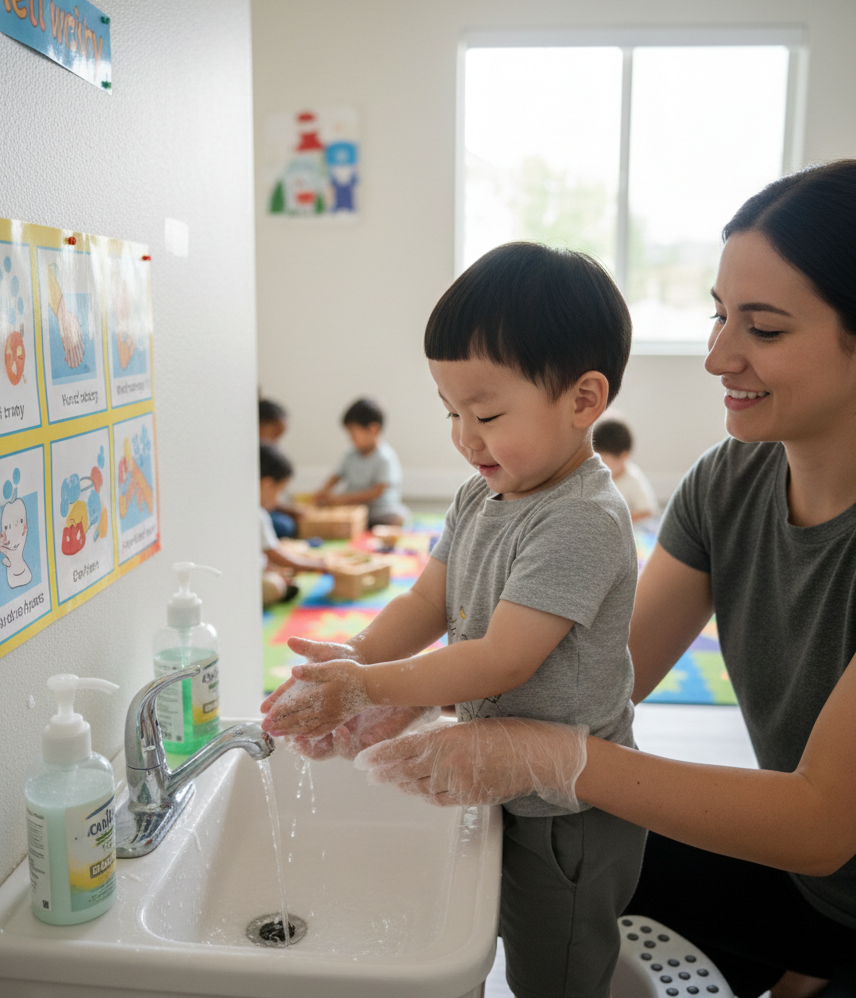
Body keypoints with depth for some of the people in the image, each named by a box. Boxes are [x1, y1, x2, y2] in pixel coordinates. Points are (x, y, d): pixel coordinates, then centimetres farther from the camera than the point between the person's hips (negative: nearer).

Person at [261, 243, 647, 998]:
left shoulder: (583, 523, -28)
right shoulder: (479, 499, 1)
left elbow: (503, 659, -31)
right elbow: (426, 604, 2)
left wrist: (371, 689, -27)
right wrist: (351, 661, -14)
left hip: (571, 820, -8)